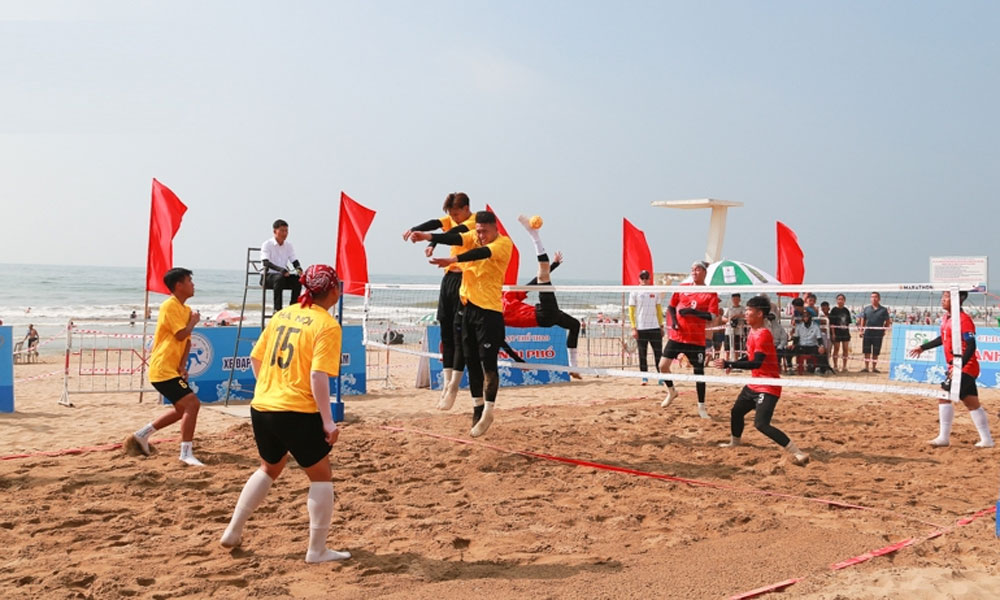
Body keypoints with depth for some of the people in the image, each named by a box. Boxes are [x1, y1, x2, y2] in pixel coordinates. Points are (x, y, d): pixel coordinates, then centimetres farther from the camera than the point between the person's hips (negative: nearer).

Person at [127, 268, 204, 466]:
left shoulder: (186, 309, 13)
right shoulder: (170, 306, -14)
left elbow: (187, 340, 10)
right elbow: (181, 335, -23)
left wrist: (183, 365, -4)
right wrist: (193, 321, -5)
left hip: (172, 369, 10)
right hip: (163, 369, -10)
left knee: (183, 408, 20)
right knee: (192, 404, -15)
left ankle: (142, 435, 29)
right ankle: (186, 453, -9)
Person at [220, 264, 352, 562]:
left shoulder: (282, 314, 9)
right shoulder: (327, 325, -11)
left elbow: (255, 358, 12)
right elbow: (318, 376, -19)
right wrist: (328, 422, -16)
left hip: (261, 407, 7)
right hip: (298, 413, -7)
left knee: (270, 468, 29)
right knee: (321, 476, 11)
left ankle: (232, 532, 33)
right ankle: (317, 550, 15)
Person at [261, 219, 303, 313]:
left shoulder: (288, 245, 11)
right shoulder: (267, 244, -6)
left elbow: (294, 260, 6)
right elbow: (266, 263, -19)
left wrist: (299, 268, -20)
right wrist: (280, 270, -35)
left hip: (283, 275, 5)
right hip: (268, 276, -5)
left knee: (298, 278, -23)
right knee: (279, 277, -37)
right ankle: (277, 309, -36)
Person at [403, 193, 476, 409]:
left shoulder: (475, 221, -7)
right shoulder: (452, 220, 14)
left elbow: (456, 232, -26)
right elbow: (435, 223, -4)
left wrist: (432, 242, -42)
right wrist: (414, 229, -25)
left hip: (465, 278, -7)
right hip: (449, 277, 7)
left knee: (459, 332, -7)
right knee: (446, 331, 7)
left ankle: (453, 387, -2)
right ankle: (447, 383, 12)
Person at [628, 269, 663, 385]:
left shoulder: (655, 291, 10)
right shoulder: (634, 292, 2)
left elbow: (659, 309, 16)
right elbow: (631, 311, 0)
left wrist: (661, 326, 12)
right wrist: (633, 328, -7)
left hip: (655, 327, 2)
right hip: (640, 328, -2)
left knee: (658, 353, 0)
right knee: (642, 354, 2)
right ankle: (644, 378, 9)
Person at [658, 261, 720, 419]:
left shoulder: (711, 294, -3)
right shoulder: (682, 288, 7)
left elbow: (713, 317, -12)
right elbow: (671, 306, 14)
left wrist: (692, 311, -22)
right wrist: (673, 320, -4)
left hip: (697, 339, -3)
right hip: (677, 335, 3)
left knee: (699, 372, 2)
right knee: (663, 365, -3)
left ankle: (701, 407, 17)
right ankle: (671, 391, 25)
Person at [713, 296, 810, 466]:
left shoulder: (762, 334, -22)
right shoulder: (752, 332, 7)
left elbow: (756, 363, -33)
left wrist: (730, 364, -36)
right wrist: (734, 363, 11)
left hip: (768, 387, -10)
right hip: (754, 384, 10)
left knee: (761, 424, -22)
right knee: (736, 412, 23)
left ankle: (798, 454, -21)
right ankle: (735, 442, 50)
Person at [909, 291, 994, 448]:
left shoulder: (963, 319, -18)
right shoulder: (947, 318, 10)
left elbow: (971, 346, -22)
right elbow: (943, 338, 26)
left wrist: (960, 365, -31)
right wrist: (923, 347, 30)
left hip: (965, 367, -9)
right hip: (955, 367, 9)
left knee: (945, 397, -11)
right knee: (972, 403, 12)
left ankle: (944, 437, -5)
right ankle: (986, 439, 19)